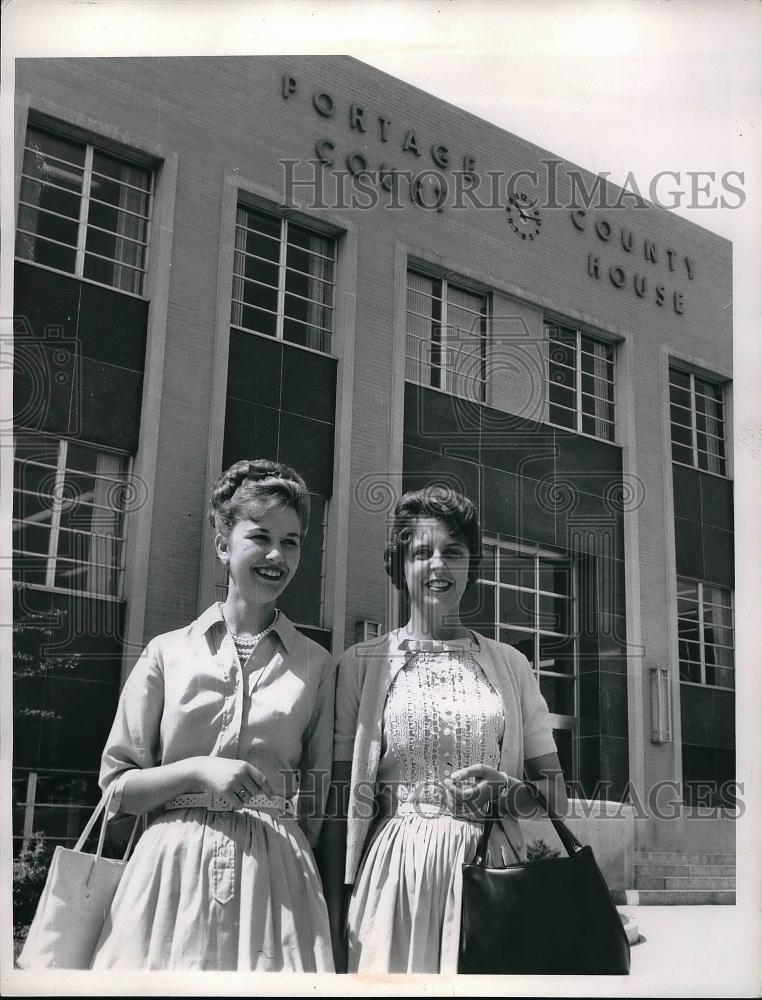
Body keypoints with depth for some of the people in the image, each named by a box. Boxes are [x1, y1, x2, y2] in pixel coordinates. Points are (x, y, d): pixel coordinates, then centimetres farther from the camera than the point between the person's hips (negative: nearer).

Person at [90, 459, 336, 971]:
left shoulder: (316, 664, 6)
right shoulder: (169, 652, 4)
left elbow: (316, 802, 12)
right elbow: (118, 786, 4)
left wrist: (304, 875, 5)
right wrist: (196, 770, -10)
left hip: (273, 872, 1)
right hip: (172, 866, 0)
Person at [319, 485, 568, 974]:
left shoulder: (510, 664, 9)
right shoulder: (362, 664, 3)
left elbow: (557, 793, 11)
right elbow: (338, 799, 1)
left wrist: (509, 793, -11)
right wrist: (332, 924, -4)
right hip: (394, 875, -1)